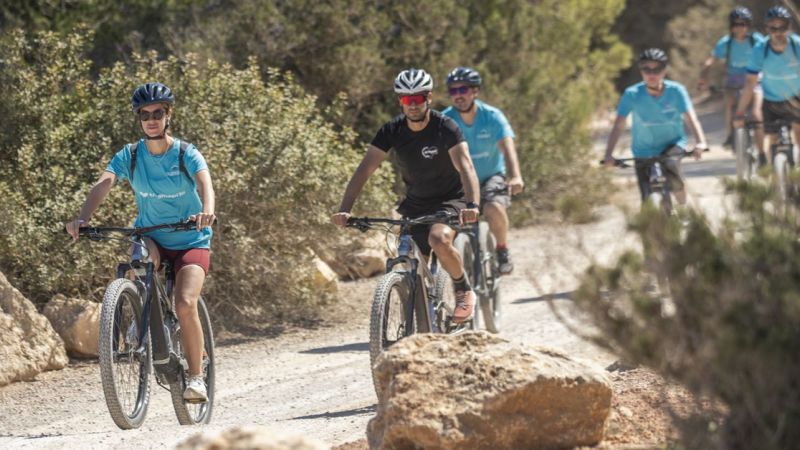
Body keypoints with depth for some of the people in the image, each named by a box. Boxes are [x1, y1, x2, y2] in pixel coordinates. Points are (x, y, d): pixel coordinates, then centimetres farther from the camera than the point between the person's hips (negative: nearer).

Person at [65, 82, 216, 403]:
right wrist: (83, 218, -40)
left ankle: (196, 376, -7)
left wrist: (206, 211, -54)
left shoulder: (186, 154, -12)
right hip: (151, 236, 2)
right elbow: (103, 183, -21)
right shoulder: (130, 155, -5)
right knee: (145, 252, -35)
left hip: (190, 241, -2)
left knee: (185, 304, -23)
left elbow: (205, 182, -31)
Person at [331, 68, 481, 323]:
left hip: (450, 200, -5)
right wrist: (344, 210, -29)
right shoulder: (392, 131, -10)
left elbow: (465, 166, -33)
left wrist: (472, 204, -52)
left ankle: (464, 291, -9)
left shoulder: (445, 128, -20)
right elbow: (364, 170, -15)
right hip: (414, 204, 5)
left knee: (439, 240, -33)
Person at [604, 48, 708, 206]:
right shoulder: (632, 94, -18)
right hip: (644, 150, 1)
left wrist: (700, 142, -43)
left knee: (670, 165, -33)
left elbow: (691, 118, -26)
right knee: (648, 200, -8)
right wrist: (608, 154, -32)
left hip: (673, 143, 0)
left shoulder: (676, 91, -17)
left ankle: (683, 204, -5)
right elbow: (618, 126, -19)